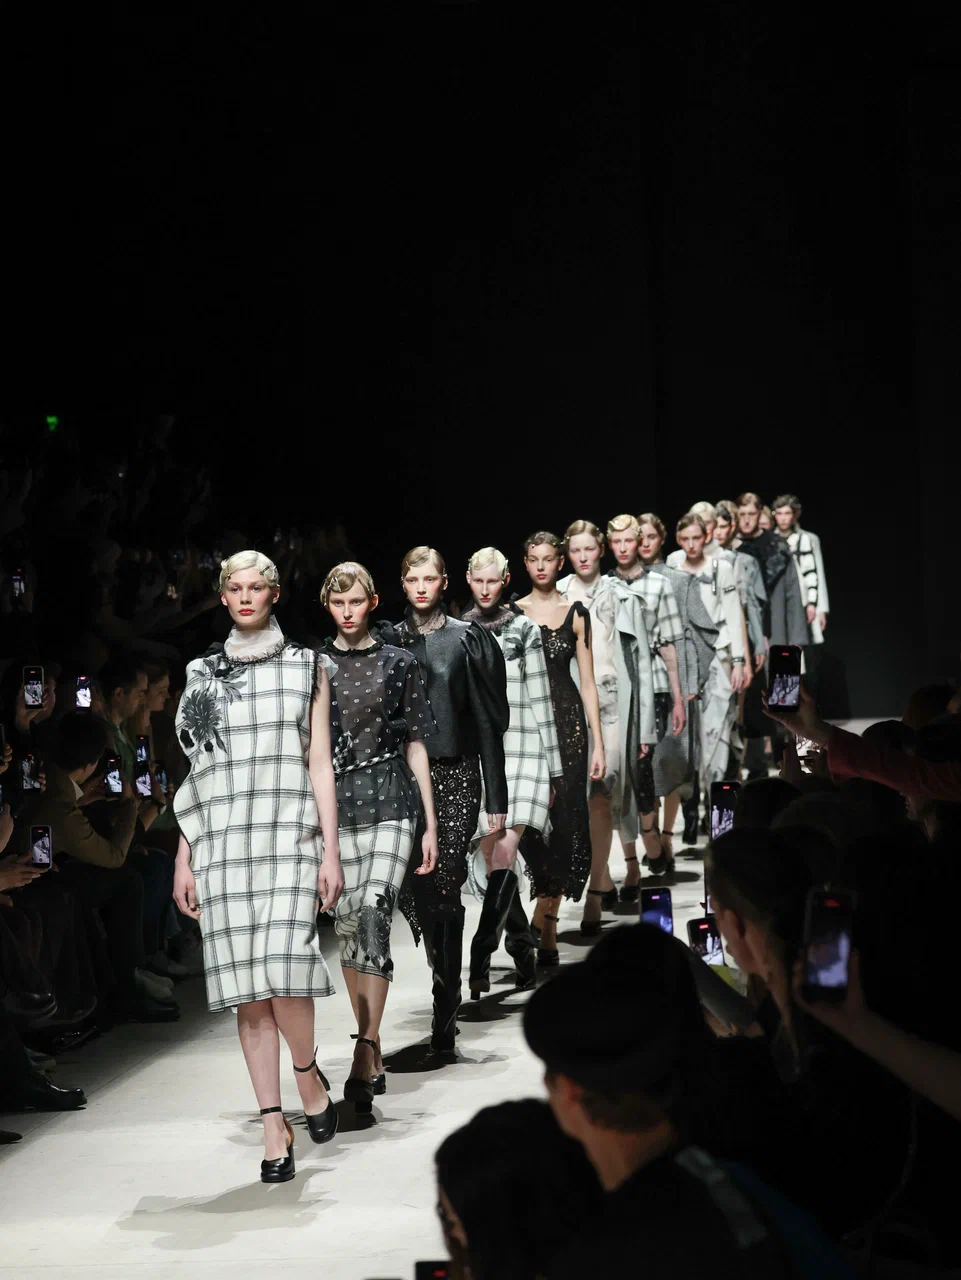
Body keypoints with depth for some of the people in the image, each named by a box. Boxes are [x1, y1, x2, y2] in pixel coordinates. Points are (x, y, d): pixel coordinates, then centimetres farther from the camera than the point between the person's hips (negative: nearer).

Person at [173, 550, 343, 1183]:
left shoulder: (307, 667, 11)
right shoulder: (203, 674, 15)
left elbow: (319, 764, 6)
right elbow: (196, 774, 15)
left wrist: (331, 849, -2)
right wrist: (184, 860, 9)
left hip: (288, 834, -2)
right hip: (223, 842, 2)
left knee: (281, 970, -17)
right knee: (247, 987, -1)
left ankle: (308, 1072, 10)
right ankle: (275, 1126, 5)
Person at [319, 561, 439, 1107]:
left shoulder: (398, 663, 7)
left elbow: (415, 744, 9)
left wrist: (431, 823, 6)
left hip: (390, 801, -2)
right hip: (335, 807, 2)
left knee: (374, 914, -18)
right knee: (348, 925, 4)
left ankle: (364, 1052, -20)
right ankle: (375, 1054, 16)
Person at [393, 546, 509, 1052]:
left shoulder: (467, 639, 3)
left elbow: (488, 720, 1)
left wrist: (496, 797, -3)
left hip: (456, 773, -2)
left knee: (445, 891, -7)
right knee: (417, 892, 0)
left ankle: (445, 1011, 1)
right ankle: (447, 988, 24)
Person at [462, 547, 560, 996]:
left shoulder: (524, 630, 5)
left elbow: (540, 700, 6)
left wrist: (553, 768, 4)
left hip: (520, 752, -2)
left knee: (504, 853, -15)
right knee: (494, 859, 4)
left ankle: (480, 956, -18)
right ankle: (523, 955, 17)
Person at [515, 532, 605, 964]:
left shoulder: (575, 614, 8)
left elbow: (587, 682, 8)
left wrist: (598, 743, 2)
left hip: (567, 721, 1)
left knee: (563, 821, -4)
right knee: (532, 819, -6)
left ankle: (542, 921, 6)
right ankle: (547, 933, 5)